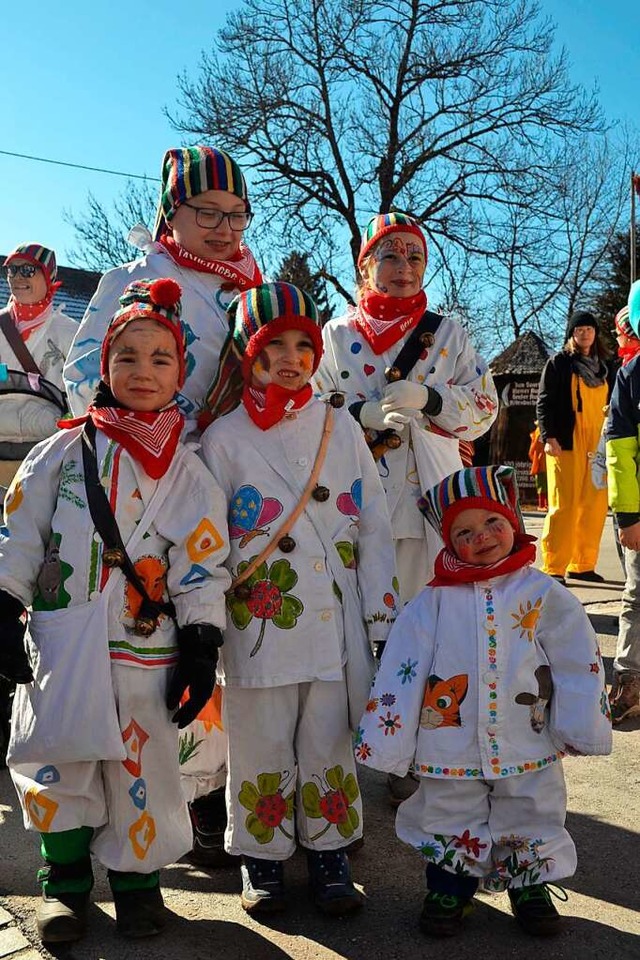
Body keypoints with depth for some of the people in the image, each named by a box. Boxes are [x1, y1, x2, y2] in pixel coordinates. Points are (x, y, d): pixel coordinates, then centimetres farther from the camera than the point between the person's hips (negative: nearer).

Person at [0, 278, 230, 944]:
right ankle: (66, 880, 27)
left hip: (146, 644, 0)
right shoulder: (64, 451, 4)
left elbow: (203, 563, 2)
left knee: (142, 763, 6)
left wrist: (201, 646, -3)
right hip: (61, 637, 1)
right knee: (57, 757, 5)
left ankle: (137, 876, 29)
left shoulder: (187, 470, 4)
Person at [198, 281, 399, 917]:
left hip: (337, 626, 2)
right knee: (262, 751, 10)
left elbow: (373, 526, 6)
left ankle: (329, 854, 32)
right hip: (259, 627, -1)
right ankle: (261, 860, 31)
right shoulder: (224, 437, -1)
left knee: (330, 746, 11)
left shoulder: (341, 427, 5)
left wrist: (383, 614, 2)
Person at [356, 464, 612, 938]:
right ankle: (450, 887, 38)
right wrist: (385, 737, -6)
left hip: (528, 747, 1)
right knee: (451, 826, 15)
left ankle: (530, 887, 42)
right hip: (450, 747, 0)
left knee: (531, 824, 18)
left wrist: (583, 726, -3)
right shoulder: (434, 601, -7)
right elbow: (401, 671, -5)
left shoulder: (544, 593, -5)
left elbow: (578, 665, -1)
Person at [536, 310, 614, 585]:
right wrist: (548, 436, -13)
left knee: (595, 507, 2)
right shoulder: (559, 363, 4)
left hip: (597, 445, 5)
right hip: (566, 443, -5)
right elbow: (544, 402, -2)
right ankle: (554, 568, -4)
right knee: (564, 506, -8)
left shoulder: (604, 368, 19)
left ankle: (582, 565, 11)